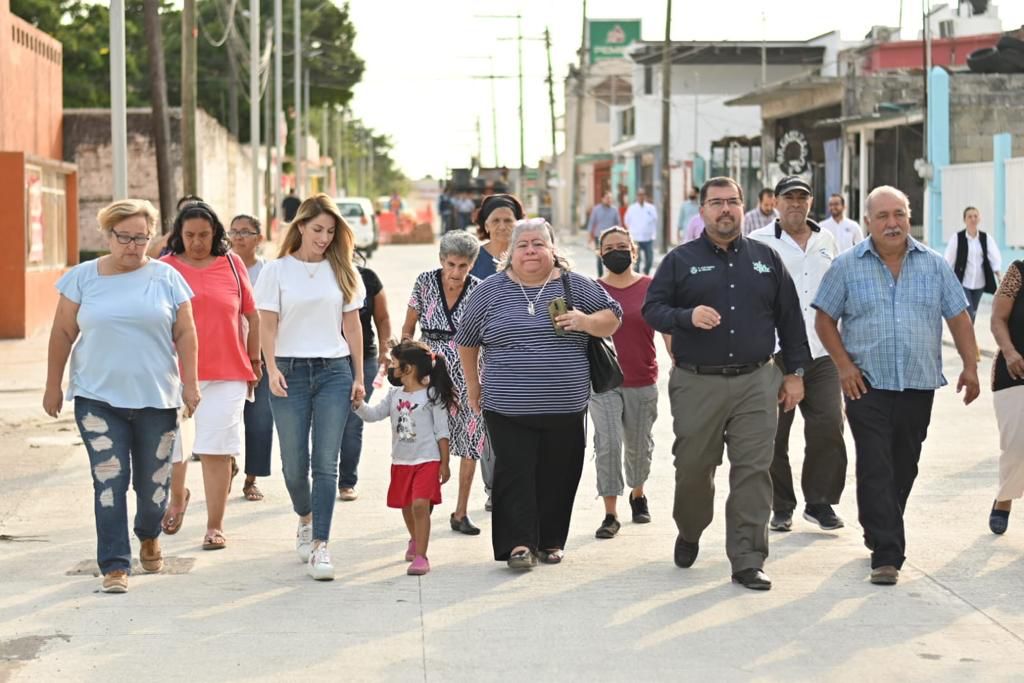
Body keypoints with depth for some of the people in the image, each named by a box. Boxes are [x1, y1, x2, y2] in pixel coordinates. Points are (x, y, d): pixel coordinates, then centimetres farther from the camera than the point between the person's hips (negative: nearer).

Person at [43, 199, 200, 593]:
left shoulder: (166, 278, 3)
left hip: (156, 398, 1)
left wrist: (190, 382, -2)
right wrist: (53, 386, 7)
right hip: (98, 398, -1)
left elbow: (185, 334, 4)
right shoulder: (82, 278, 3)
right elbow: (63, 334, 7)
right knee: (109, 481, -8)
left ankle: (149, 536, 38)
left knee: (153, 481, 7)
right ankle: (115, 565, -4)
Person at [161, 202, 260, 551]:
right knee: (171, 447, 7)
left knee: (216, 450, -1)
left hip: (227, 373, 0)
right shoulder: (165, 268, 2)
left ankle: (215, 526, 6)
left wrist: (255, 360, 14)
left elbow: (252, 315, 13)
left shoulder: (232, 264, 6)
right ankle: (176, 497, 38)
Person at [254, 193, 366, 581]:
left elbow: (352, 325, 10)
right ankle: (305, 518, 34)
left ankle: (320, 545, -6)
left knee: (326, 462, -6)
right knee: (294, 462, 4)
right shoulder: (277, 270, 2)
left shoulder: (342, 271, 8)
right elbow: (268, 325, -1)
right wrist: (272, 369, -14)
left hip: (334, 371, 1)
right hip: (291, 371, -1)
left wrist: (358, 376, 6)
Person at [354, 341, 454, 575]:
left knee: (421, 505, -17)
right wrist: (358, 404, -11)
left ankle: (420, 556, -16)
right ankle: (415, 540, 45)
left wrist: (444, 463, -8)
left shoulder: (432, 395, -8)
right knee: (406, 506, 19)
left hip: (427, 459, -6)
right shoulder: (395, 395, 9)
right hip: (401, 461, 6)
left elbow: (441, 431, -7)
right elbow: (374, 414, 8)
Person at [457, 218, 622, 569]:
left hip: (565, 407, 1)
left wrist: (586, 322, -10)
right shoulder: (490, 290, 5)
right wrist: (473, 386, 15)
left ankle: (551, 541, 16)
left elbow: (613, 318, 9)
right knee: (515, 473, -8)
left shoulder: (576, 286, 5)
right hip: (508, 408, -1)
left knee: (558, 475, 4)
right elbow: (467, 341, 15)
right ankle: (519, 544, -8)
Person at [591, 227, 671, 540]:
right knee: (607, 444, -10)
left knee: (639, 446, 14)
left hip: (643, 384, 1)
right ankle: (610, 515, -6)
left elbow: (668, 330, 0)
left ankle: (638, 494, 40)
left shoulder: (651, 287, -1)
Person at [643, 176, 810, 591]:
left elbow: (790, 320, 14)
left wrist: (795, 372, 10)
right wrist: (687, 316, -17)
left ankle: (748, 561, 0)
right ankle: (689, 533, 34)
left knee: (753, 473, -4)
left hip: (756, 383, 1)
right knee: (693, 468, 6)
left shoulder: (767, 260, 11)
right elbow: (651, 309, 2)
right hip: (696, 384, -1)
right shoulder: (681, 261, 6)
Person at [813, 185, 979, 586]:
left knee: (903, 469, 11)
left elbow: (958, 316, 8)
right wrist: (843, 365, -6)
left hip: (918, 386, 3)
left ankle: (881, 533, 29)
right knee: (876, 470, -9)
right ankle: (887, 553, -9)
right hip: (868, 386, -3)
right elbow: (824, 319, 3)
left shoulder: (933, 265, 6)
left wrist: (970, 366, 0)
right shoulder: (847, 266, 0)